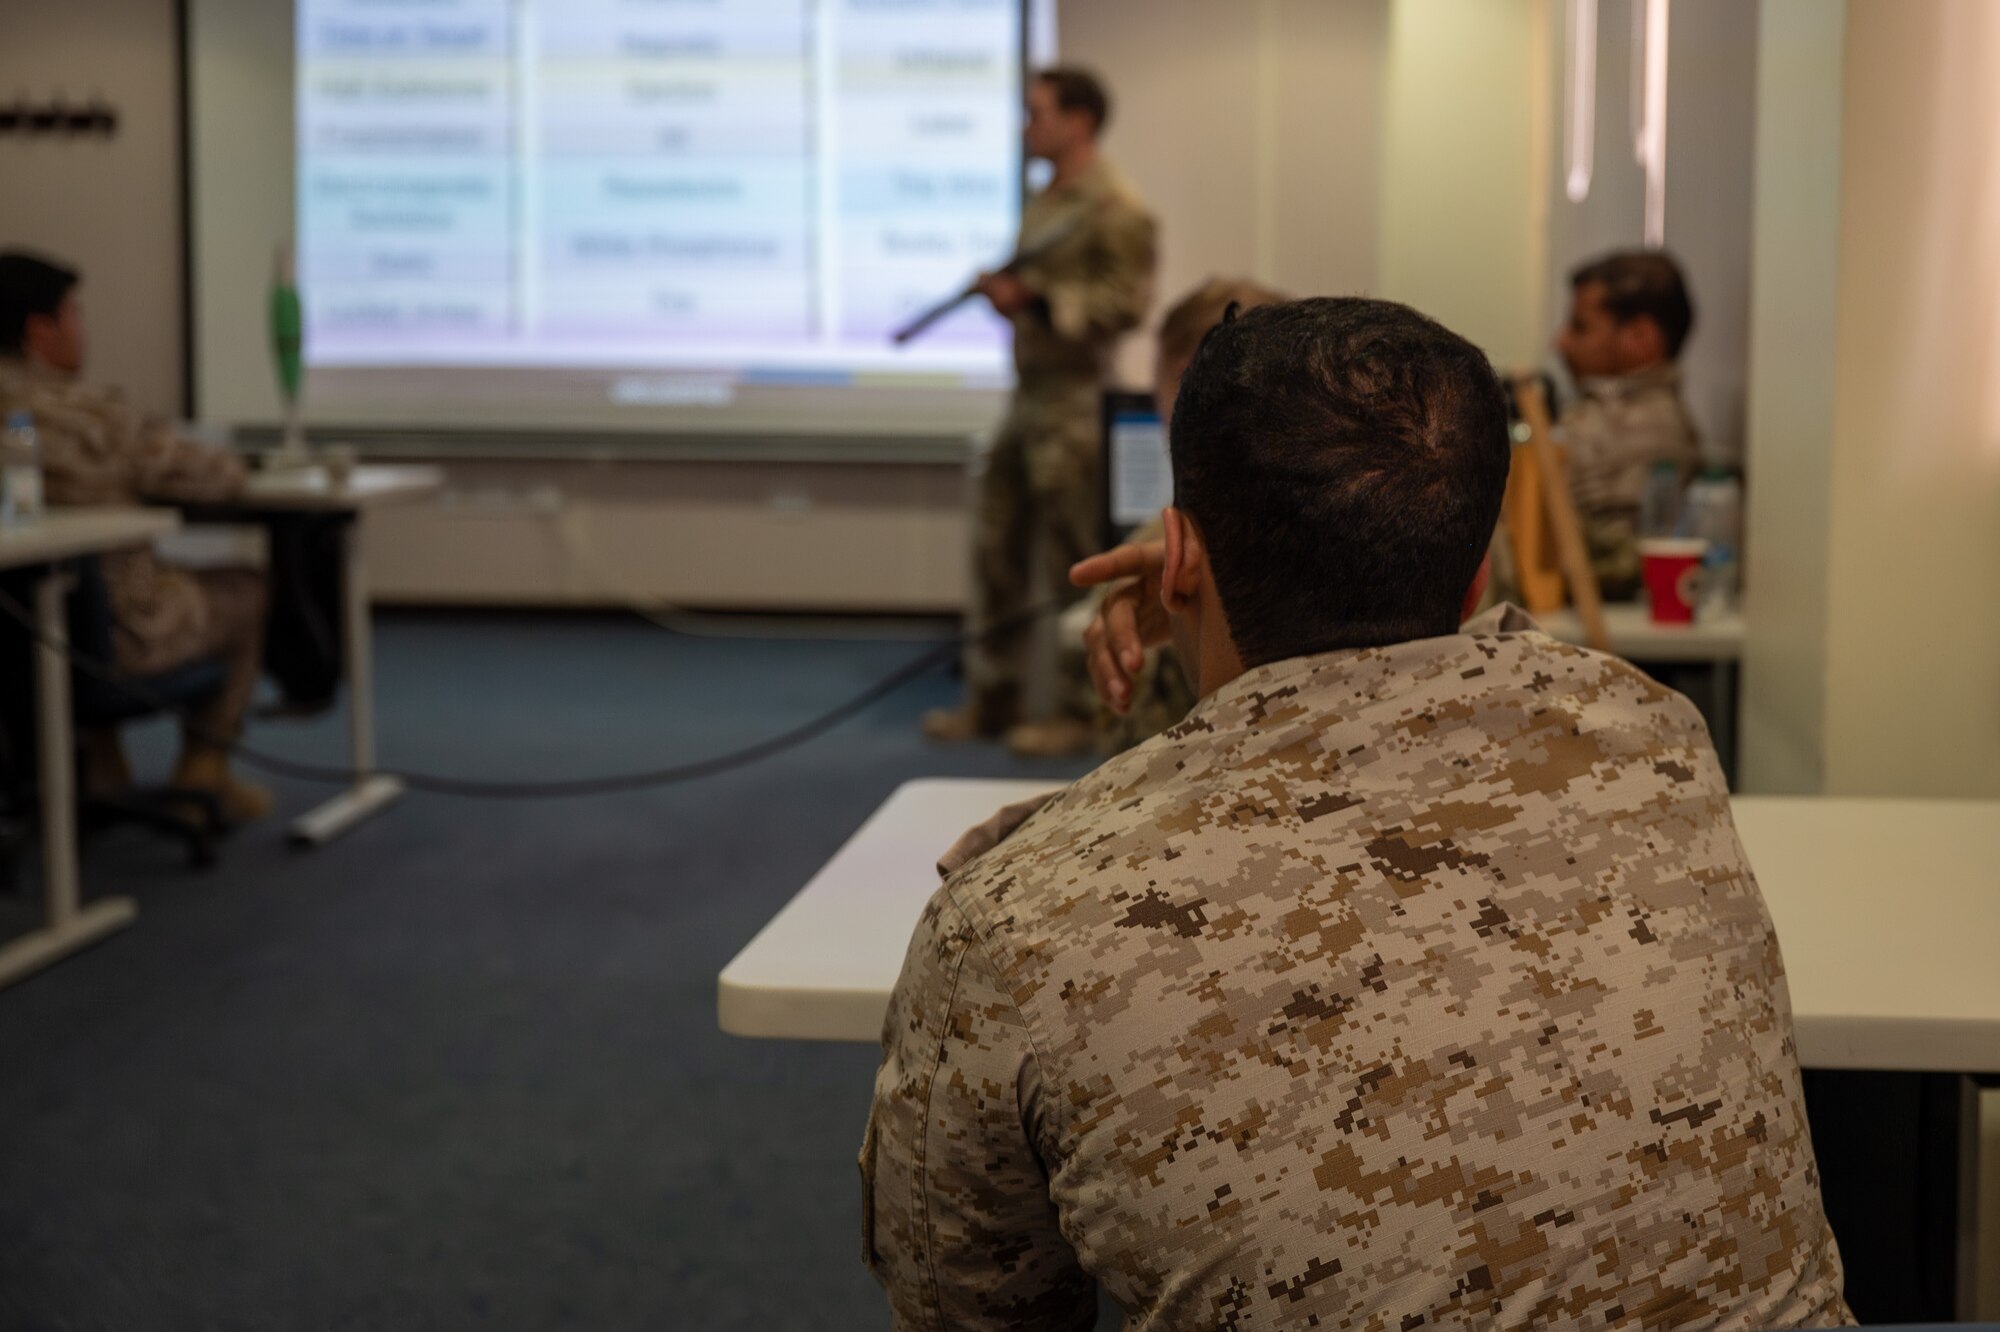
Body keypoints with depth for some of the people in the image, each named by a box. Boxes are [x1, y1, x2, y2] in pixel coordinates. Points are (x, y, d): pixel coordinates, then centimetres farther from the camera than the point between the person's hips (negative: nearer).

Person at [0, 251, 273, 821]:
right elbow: (211, 477, -12)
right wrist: (232, 466, 10)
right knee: (245, 591, 19)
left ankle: (100, 767, 35)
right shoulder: (89, 412, -22)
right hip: (118, 635, -6)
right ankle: (203, 766, 25)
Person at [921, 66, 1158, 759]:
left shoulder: (1115, 207, -11)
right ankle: (992, 698, 20)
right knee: (997, 546, 11)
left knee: (1072, 562, -3)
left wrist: (1035, 298, -21)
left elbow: (1128, 302, -18)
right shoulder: (1045, 202, 17)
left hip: (1077, 401, -9)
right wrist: (1004, 287, 5)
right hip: (1029, 392, 9)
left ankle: (1078, 709, 6)